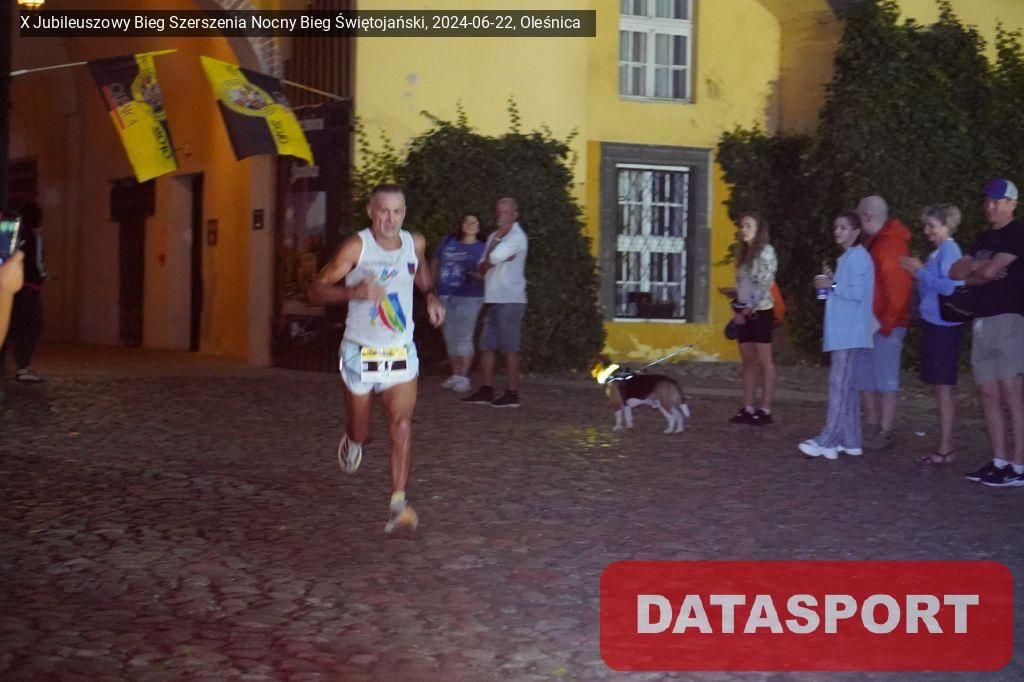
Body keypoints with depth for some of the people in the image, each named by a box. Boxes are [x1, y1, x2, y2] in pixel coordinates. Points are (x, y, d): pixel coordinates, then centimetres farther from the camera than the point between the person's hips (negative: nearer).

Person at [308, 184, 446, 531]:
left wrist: (431, 295, 4)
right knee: (360, 432, 11)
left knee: (402, 426, -14)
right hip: (360, 353, -2)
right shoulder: (356, 246, -14)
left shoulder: (415, 243, 0)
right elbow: (316, 289, -13)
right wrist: (354, 292, -30)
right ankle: (352, 442, 48)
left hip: (400, 353, 2)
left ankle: (399, 504, -12)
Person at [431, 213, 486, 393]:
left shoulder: (481, 248, -1)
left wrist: (474, 275, -26)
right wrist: (432, 285, 10)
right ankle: (455, 375, 19)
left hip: (468, 297, -5)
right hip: (445, 297, 5)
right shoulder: (449, 241, 9)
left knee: (463, 337, -10)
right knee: (450, 337, 10)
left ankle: (463, 377, -7)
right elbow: (435, 262, 17)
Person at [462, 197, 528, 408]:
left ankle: (512, 394, -3)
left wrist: (489, 260, 5)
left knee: (510, 347, -6)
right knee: (486, 345, 9)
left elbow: (491, 259, -18)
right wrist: (491, 261, -9)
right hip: (493, 299, 8)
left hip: (510, 300, -8)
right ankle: (486, 390, 15)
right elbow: (482, 268, 12)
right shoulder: (493, 237, 18)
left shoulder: (517, 237, -8)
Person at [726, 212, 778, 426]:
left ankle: (765, 410, -4)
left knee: (764, 361, -5)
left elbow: (765, 284, -14)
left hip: (761, 312, -7)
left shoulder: (766, 251, -7)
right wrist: (737, 311, 6)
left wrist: (750, 308, -17)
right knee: (748, 362, 6)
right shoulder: (744, 253, 16)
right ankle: (748, 409, 8)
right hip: (744, 313, 7)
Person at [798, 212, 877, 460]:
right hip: (844, 331, 10)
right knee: (846, 385, 10)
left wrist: (832, 285, -10)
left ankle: (828, 440, -12)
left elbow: (857, 292, -19)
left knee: (839, 384, -10)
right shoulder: (848, 257, 19)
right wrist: (832, 283, 9)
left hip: (849, 333, -10)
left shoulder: (857, 256, -11)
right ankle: (849, 440, 14)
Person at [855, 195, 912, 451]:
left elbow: (898, 285, -20)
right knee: (864, 376, 12)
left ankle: (885, 433, 0)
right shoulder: (875, 242, 16)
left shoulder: (892, 244, -14)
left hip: (886, 324, -10)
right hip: (870, 322, 10)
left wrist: (888, 321, -18)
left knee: (886, 379, -4)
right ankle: (873, 426, 20)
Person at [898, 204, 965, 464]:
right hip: (933, 323, 9)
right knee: (941, 387, 10)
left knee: (943, 386, -6)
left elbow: (951, 286, -21)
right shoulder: (937, 252, 15)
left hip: (944, 326, -9)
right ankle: (945, 445, 15)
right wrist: (919, 272, 5)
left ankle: (945, 448, -3)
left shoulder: (949, 250, -11)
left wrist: (921, 273, -14)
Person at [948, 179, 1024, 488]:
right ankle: (999, 462, 10)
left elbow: (990, 271, -13)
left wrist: (973, 271, 7)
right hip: (981, 321, 8)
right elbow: (956, 272, 13)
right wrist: (978, 268, -5)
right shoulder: (983, 239, 20)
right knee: (988, 395, 6)